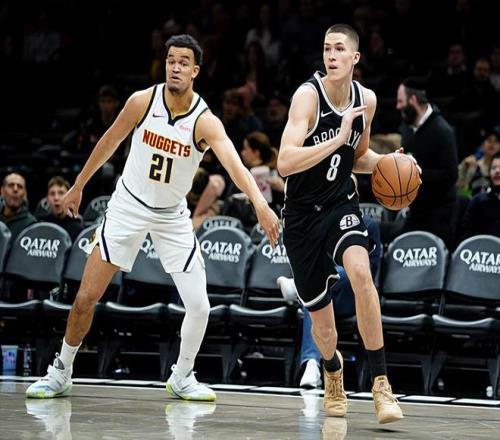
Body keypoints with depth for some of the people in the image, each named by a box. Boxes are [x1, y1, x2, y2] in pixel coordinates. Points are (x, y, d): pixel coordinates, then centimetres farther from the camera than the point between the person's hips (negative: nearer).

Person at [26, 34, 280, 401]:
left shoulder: (205, 122, -20)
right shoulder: (142, 101, -13)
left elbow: (234, 164, -38)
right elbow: (110, 141, 4)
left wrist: (260, 204, -55)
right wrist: (78, 186, 13)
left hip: (172, 218, 0)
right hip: (128, 206, 1)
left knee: (199, 307, -8)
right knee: (86, 297, -3)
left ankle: (181, 378, 16)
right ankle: (61, 374, 16)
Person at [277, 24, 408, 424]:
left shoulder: (366, 99, -1)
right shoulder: (308, 95, -18)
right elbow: (285, 163, -31)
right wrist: (337, 139, -37)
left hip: (341, 204, 2)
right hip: (302, 214, -2)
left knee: (360, 270, -31)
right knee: (321, 321, 5)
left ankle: (381, 383, -24)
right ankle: (333, 371, 43)